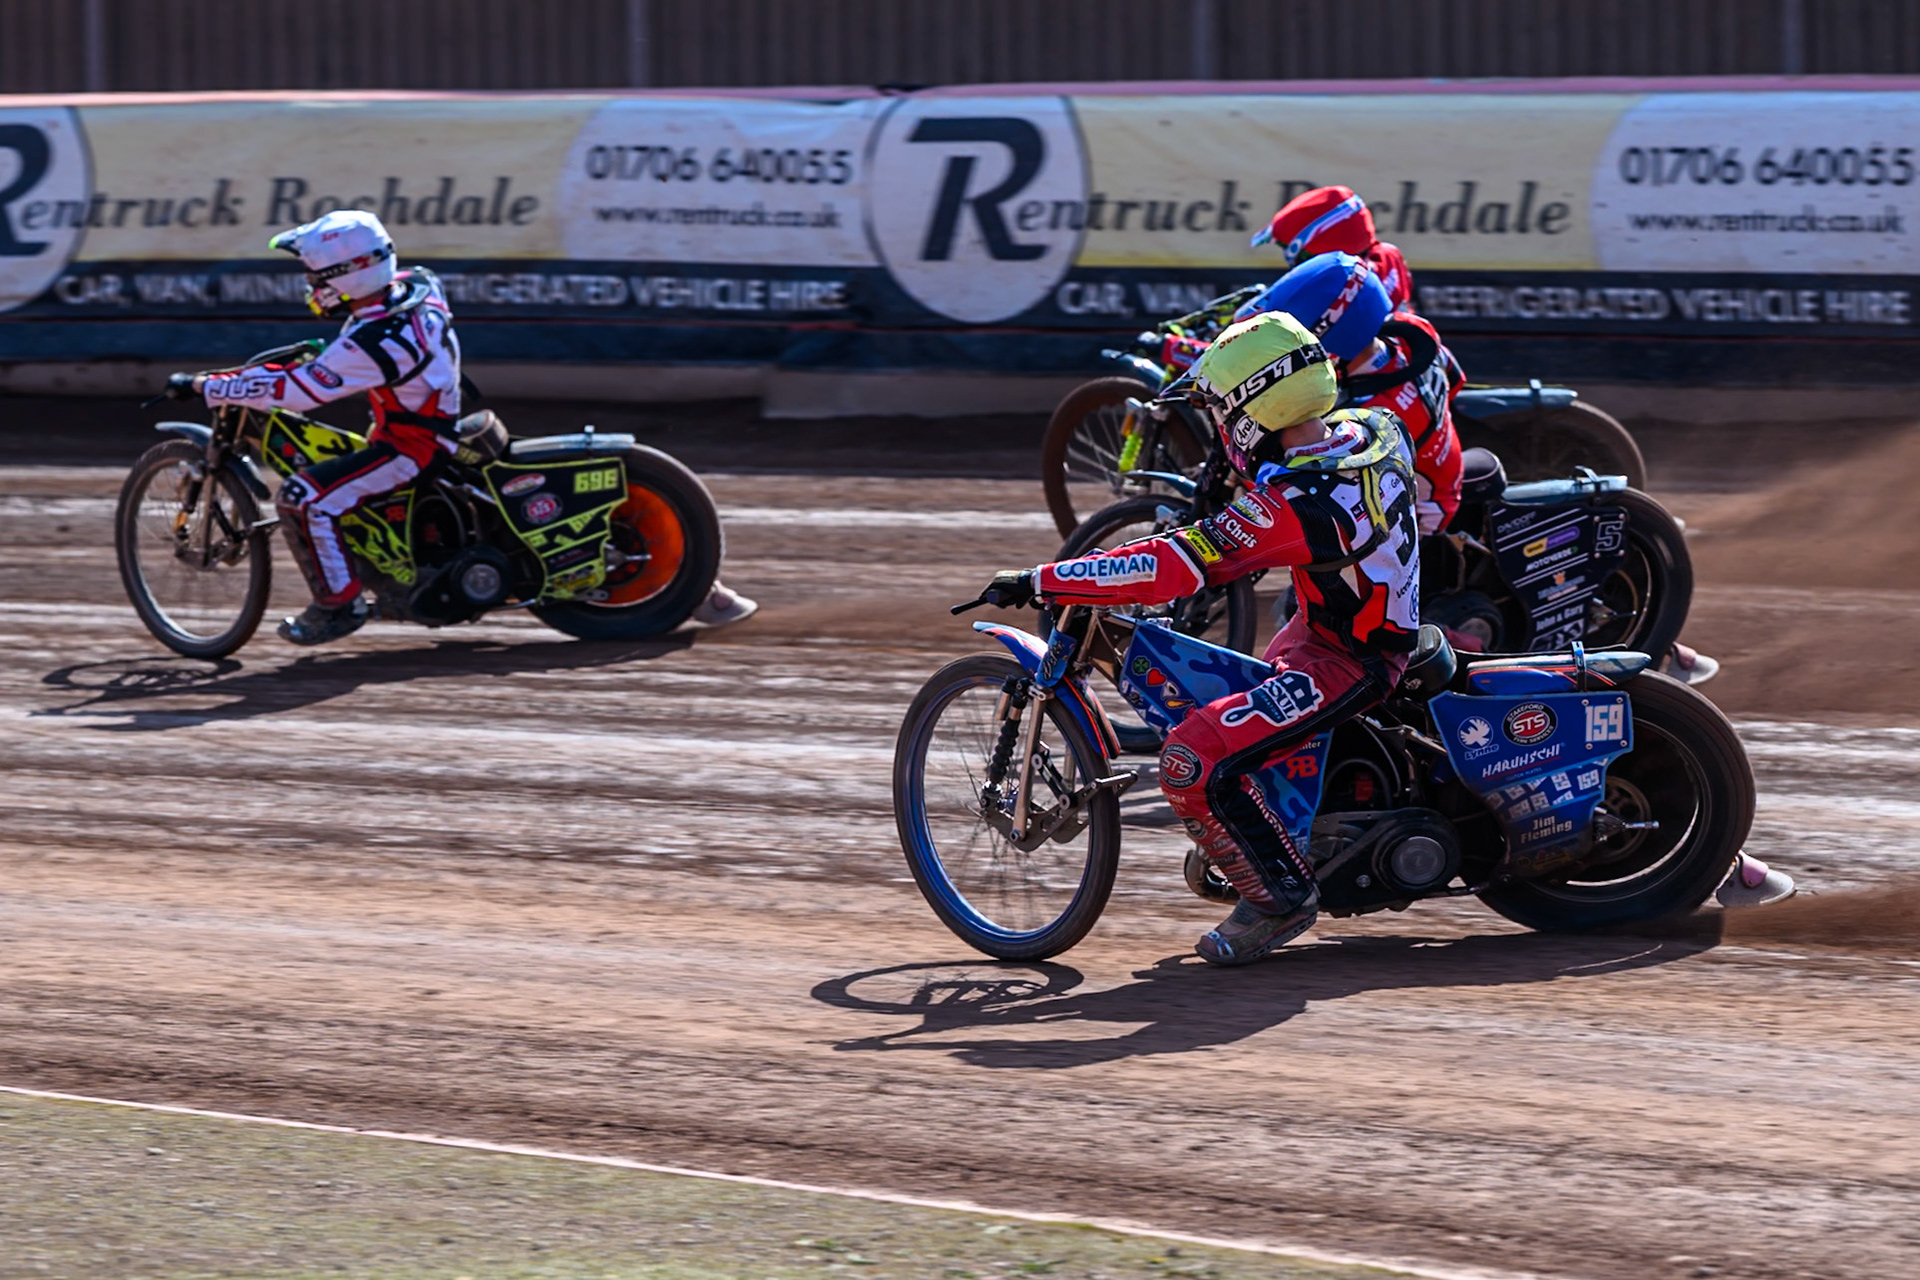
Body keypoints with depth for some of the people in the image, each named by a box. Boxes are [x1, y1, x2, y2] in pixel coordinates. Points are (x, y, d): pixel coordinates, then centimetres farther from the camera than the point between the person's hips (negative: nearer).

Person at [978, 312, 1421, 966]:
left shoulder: (1294, 505, -31)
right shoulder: (1370, 429, -7)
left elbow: (1174, 568, -32)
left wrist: (1041, 582, -28)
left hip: (1341, 661, -10)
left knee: (1195, 763, -18)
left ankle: (1281, 898, -4)